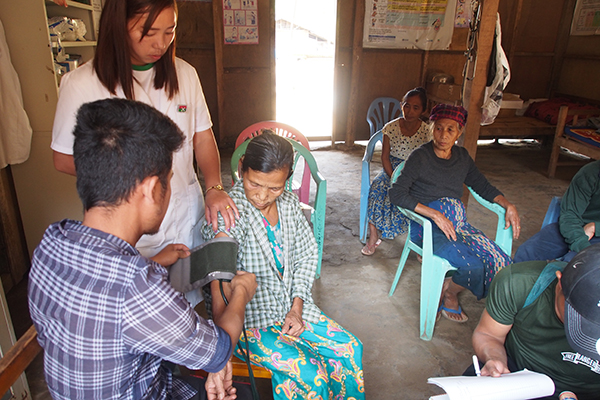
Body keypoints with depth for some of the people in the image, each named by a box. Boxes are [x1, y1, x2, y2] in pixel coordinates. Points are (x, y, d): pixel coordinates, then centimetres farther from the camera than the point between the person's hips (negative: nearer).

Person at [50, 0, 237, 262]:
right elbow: (64, 159, -6)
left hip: (187, 218, 4)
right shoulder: (82, 84, -12)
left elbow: (203, 138, 4)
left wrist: (214, 188, -10)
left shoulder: (184, 74, 1)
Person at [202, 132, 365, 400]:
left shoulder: (289, 204, -2)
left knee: (349, 349, -1)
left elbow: (307, 256, 8)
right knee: (309, 373, -19)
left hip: (291, 305, 6)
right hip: (250, 315, -6)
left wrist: (296, 308, -1)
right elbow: (221, 288, -31)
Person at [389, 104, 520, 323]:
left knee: (500, 262, -16)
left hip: (458, 222, 6)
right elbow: (396, 193, -17)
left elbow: (482, 185, 22)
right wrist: (435, 214, -24)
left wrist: (508, 205, 5)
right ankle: (448, 292, 8)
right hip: (428, 227, -6)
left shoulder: (462, 156, 12)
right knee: (473, 265, -26)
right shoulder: (420, 157, -8)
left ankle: (450, 290, 7)